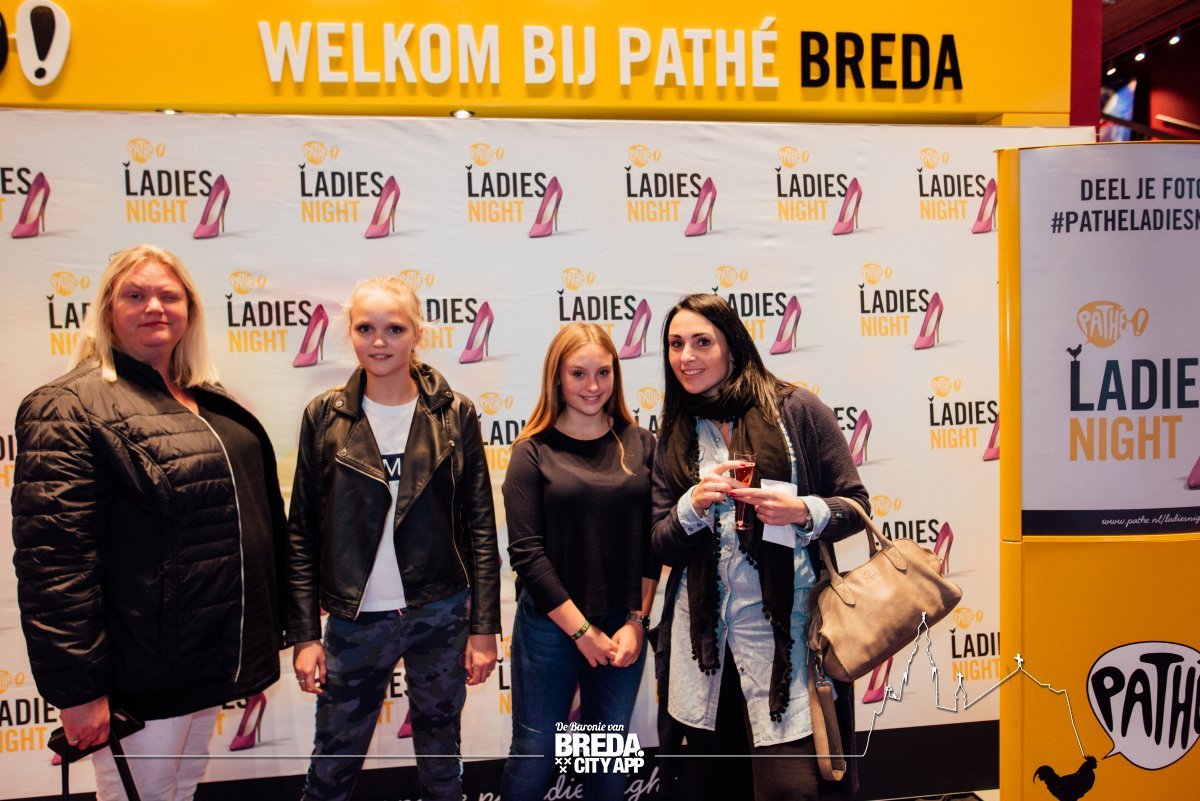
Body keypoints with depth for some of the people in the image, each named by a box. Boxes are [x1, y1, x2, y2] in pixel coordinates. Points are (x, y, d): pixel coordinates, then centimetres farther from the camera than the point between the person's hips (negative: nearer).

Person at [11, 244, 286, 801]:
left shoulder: (213, 405, 9)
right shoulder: (70, 408, -13)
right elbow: (52, 559, -19)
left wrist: (261, 642, 16)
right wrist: (75, 688, -21)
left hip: (209, 660, 7)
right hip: (140, 675, -7)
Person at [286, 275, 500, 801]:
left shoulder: (454, 414, -3)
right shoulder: (324, 416, -2)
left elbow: (480, 527, -1)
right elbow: (302, 534, 1)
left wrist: (484, 628, -3)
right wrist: (304, 635, -2)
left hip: (441, 616, 0)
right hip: (355, 620, 0)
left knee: (441, 759, 16)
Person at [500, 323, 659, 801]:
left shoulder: (640, 444, 3)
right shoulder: (533, 452, -5)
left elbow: (653, 541, 3)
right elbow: (527, 552, -9)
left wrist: (636, 620, -5)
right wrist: (583, 630, -11)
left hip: (624, 625, 2)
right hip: (550, 624, -2)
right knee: (534, 758, 9)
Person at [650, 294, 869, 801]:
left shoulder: (796, 411, -2)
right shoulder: (675, 437, 9)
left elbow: (855, 506, 2)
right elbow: (663, 547, 7)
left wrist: (803, 511, -18)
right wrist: (693, 504, -13)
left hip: (785, 632, -3)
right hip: (703, 639, 4)